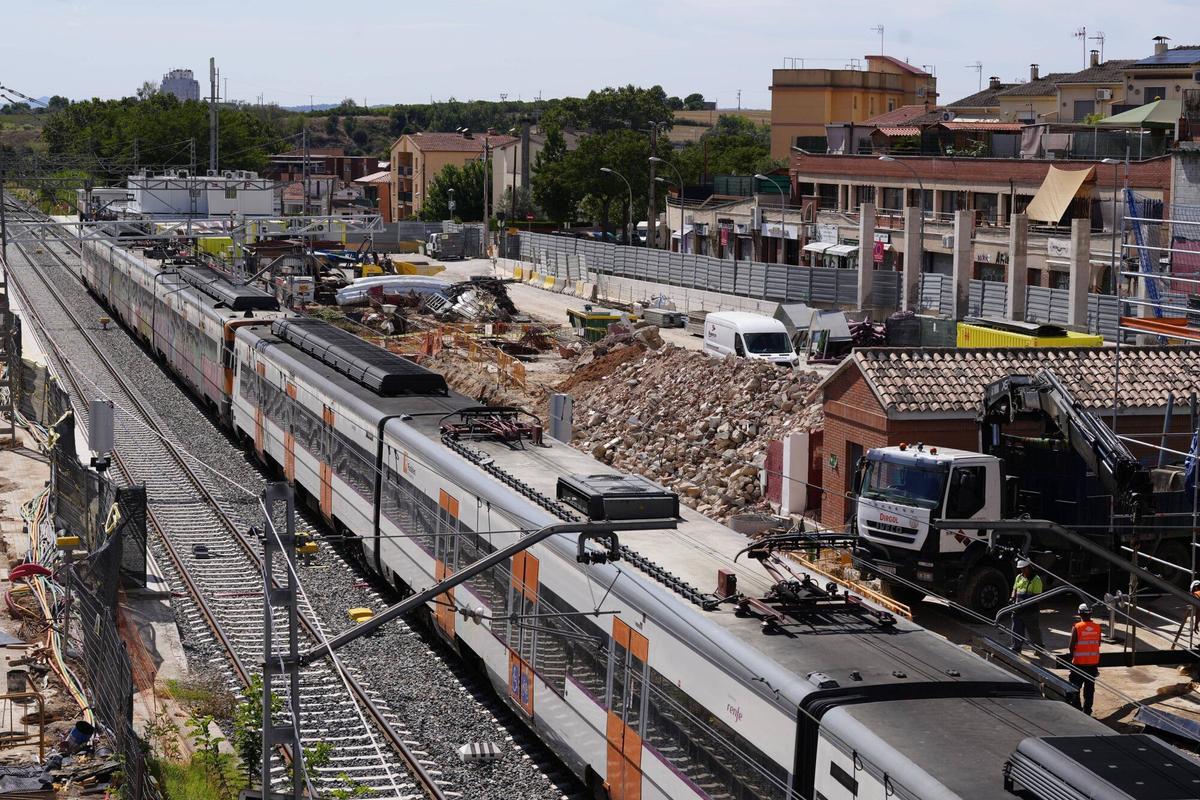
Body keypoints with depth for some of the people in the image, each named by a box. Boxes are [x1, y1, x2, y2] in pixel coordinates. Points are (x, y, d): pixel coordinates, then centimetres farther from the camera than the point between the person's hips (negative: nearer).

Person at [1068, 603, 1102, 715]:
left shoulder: (1077, 628, -14)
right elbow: (1098, 644, 6)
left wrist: (1072, 656, 7)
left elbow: (1072, 646, -10)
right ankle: (1087, 710, 16)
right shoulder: (1097, 627, -3)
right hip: (1093, 662, 3)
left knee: (1075, 686, 8)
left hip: (1079, 663, -3)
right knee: (1090, 687, 12)